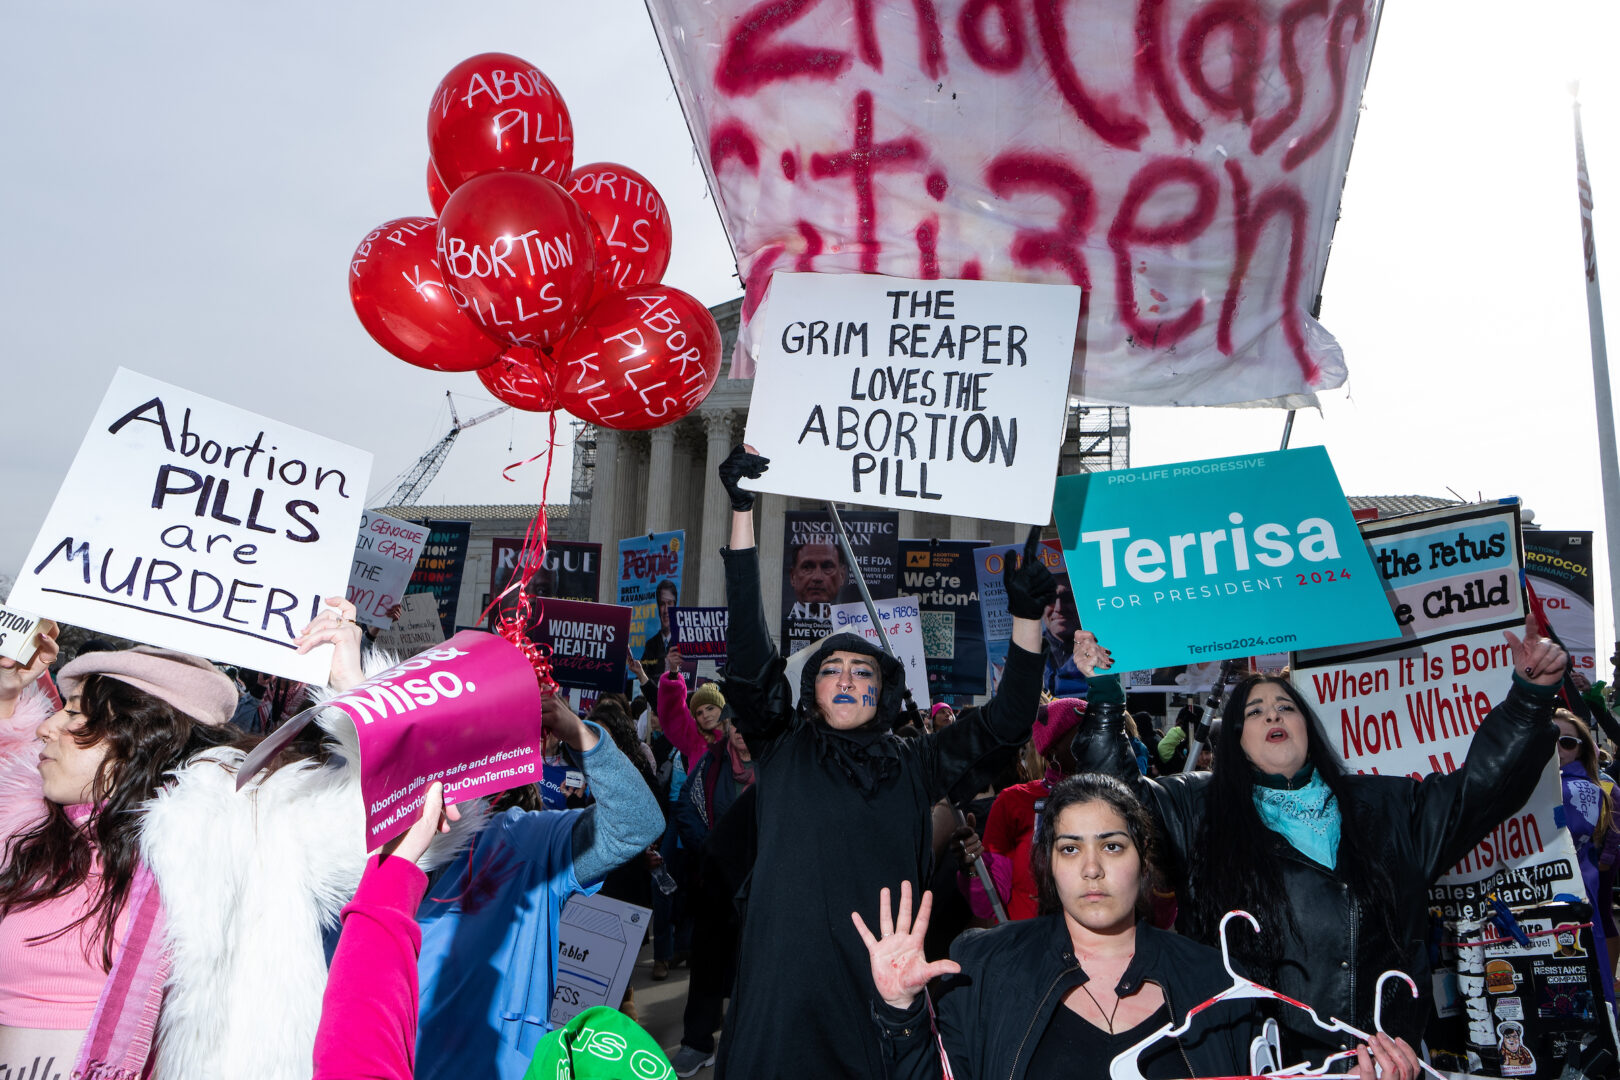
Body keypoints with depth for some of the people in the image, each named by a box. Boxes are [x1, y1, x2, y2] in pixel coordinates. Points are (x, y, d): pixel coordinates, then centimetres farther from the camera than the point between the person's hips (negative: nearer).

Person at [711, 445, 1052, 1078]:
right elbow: (747, 648, -5)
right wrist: (742, 511, -11)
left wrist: (1027, 616, -7)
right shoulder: (782, 750, 4)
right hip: (784, 984, -1)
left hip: (880, 987, 1)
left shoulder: (914, 768, 9)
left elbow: (1006, 724, 3)